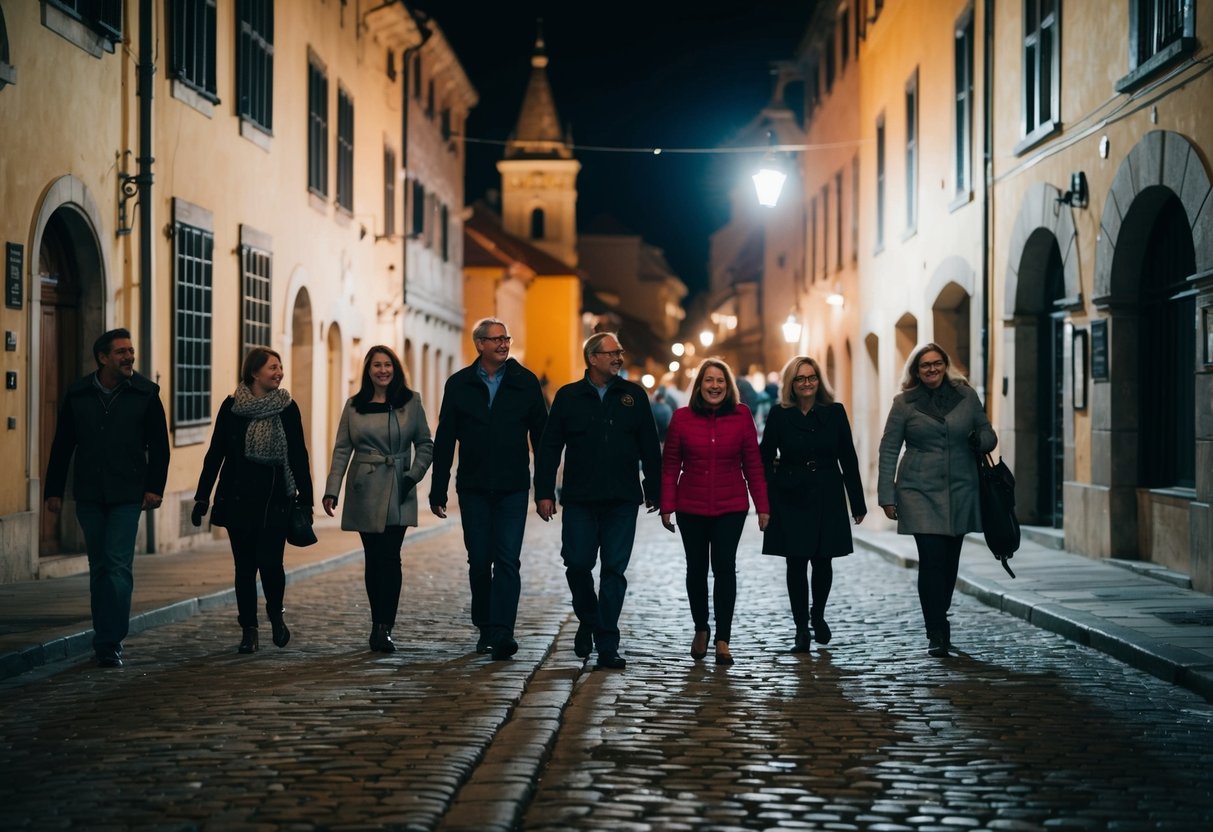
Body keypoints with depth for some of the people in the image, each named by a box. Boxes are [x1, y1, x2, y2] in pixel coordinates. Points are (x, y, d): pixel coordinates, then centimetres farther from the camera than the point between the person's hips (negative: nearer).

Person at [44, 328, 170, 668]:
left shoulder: (145, 392, -2)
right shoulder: (77, 394, 3)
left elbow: (159, 445, 0)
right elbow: (62, 445, 9)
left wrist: (154, 487, -9)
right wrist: (53, 490, 6)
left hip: (127, 495, -3)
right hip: (89, 495, 3)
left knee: (118, 566, -11)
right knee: (100, 568, 10)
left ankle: (110, 644, -11)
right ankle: (105, 640, 20)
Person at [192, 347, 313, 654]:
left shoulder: (287, 408, 2)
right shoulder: (231, 407, 1)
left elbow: (299, 456, 4)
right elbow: (215, 453, 5)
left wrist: (306, 500, 1)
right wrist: (202, 497, 2)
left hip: (276, 498, 0)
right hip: (239, 497, 1)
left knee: (270, 562, -9)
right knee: (245, 565, 2)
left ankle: (276, 614, 18)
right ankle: (249, 630, 12)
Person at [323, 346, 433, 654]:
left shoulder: (410, 402, 3)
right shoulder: (353, 406, 6)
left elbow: (425, 444, 7)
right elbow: (342, 449, 4)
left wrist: (413, 475, -7)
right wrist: (331, 490, -4)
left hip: (397, 491, -2)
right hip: (364, 490, 2)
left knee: (390, 557, -11)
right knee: (373, 558, 5)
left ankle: (383, 629, -10)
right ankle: (379, 625, 15)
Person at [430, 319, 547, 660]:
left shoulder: (525, 382, 2)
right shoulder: (459, 385, 3)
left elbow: (541, 436, 3)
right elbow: (444, 441, 5)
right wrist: (438, 491, 1)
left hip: (513, 488, -1)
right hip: (473, 488, 1)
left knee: (507, 560, -9)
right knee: (479, 561, 7)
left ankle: (502, 632, -14)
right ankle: (485, 629, 20)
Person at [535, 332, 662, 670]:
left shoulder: (634, 395, 6)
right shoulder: (568, 397, 4)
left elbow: (650, 448, 9)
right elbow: (549, 448, 4)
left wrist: (654, 490, 7)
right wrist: (544, 492, -2)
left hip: (622, 502, 0)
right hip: (579, 500, 0)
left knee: (614, 571, -1)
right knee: (577, 564, -2)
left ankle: (607, 646, 3)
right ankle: (588, 621, 26)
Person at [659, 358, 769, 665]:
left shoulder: (741, 416, -3)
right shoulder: (682, 418, -3)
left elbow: (752, 464, 0)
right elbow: (670, 465, 1)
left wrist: (762, 505, -1)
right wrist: (667, 505, -3)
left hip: (731, 507, -1)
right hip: (691, 508, 1)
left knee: (725, 567, -7)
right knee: (696, 568, 11)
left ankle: (723, 640, -1)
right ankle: (701, 629, 31)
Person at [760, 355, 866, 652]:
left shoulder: (835, 412, 3)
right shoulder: (779, 415, 0)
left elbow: (848, 460, 4)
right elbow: (765, 458, 2)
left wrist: (858, 502, 3)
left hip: (827, 499, 1)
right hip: (791, 500, -1)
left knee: (823, 562, 5)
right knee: (796, 563, -1)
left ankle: (817, 615, 31)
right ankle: (801, 630, 8)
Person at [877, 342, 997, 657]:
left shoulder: (966, 396, 6)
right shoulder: (904, 403, 1)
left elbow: (987, 434, 15)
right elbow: (888, 450, 2)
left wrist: (981, 440, -11)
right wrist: (887, 496, -3)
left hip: (960, 492, 3)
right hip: (920, 492, -3)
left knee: (950, 561, 8)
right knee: (932, 559, -13)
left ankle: (939, 623, 27)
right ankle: (936, 635, -9)